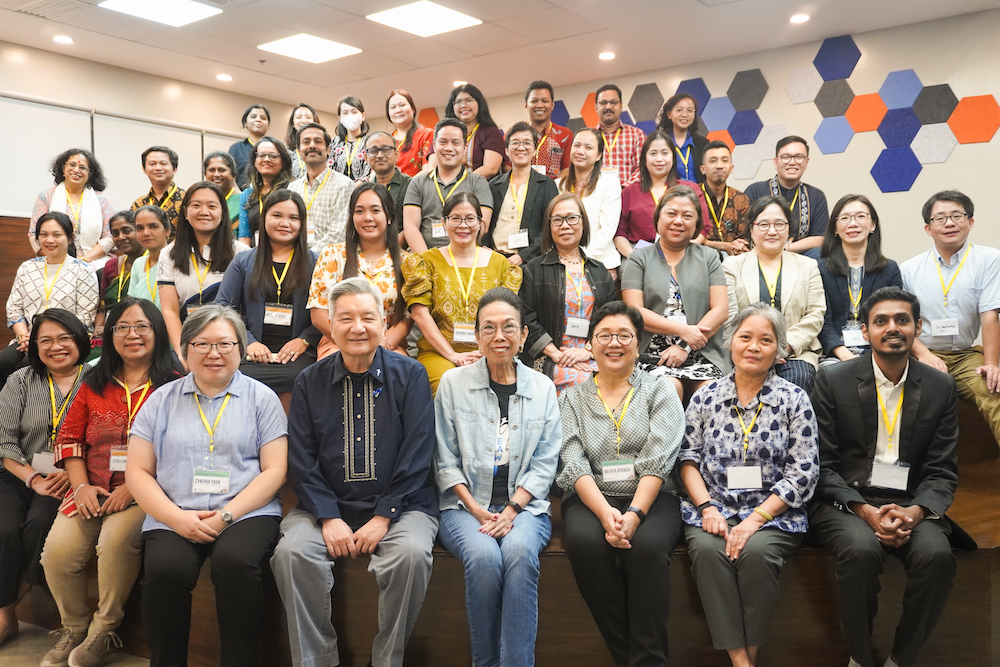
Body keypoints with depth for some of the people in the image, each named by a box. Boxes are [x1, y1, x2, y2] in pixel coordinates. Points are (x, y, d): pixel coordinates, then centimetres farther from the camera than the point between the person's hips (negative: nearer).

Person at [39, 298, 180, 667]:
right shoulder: (94, 384, 16)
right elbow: (69, 439, 15)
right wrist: (82, 486, -1)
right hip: (93, 491, 4)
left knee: (116, 539, -30)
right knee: (57, 550, -16)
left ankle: (104, 629, -5)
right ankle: (74, 627, 12)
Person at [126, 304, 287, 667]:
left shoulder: (262, 398, 10)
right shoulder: (162, 400, 15)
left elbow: (274, 470, 3)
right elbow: (137, 472, 10)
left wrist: (226, 515, -11)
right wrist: (177, 517, -8)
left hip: (246, 513, -1)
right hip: (173, 518, 2)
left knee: (236, 561, -32)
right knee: (165, 568, -29)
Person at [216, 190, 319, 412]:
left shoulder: (315, 263, 14)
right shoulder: (243, 262, 18)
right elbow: (222, 308, 11)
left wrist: (304, 340, -8)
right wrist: (249, 342, -3)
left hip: (298, 354, -1)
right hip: (254, 353, 1)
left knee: (295, 379, -36)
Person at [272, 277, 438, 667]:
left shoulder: (410, 376, 2)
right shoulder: (310, 382, 9)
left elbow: (417, 455, -4)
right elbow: (301, 460, 3)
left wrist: (383, 517, -13)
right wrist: (328, 518, -11)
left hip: (398, 506, -2)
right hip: (327, 506, 2)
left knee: (412, 553, -30)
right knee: (291, 551, -25)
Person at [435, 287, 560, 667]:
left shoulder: (542, 388, 9)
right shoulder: (453, 383, 6)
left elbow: (545, 463, 5)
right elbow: (445, 460, 3)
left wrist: (511, 509, -10)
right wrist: (477, 510, -9)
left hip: (524, 506, 1)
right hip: (465, 505, 0)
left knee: (520, 552, -32)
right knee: (483, 555, -31)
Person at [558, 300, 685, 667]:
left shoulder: (659, 391, 9)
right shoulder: (573, 398, 13)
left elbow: (658, 460, -5)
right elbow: (573, 464, -2)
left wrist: (634, 514, -21)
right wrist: (605, 512, -20)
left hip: (650, 498, -1)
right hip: (591, 498, 1)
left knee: (647, 544, -33)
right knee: (585, 542, -31)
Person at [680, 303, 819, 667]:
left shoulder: (794, 400, 1)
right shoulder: (706, 396, 7)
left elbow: (803, 473, -3)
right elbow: (688, 458, 8)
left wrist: (756, 518, -14)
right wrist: (707, 507, -9)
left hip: (773, 512, -1)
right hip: (713, 509, 2)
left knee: (756, 551, -31)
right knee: (707, 549, -28)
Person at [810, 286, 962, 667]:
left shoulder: (941, 388, 7)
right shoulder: (833, 380, 0)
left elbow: (942, 472, 5)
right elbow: (822, 465, -2)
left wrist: (914, 511, -15)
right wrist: (866, 511, -16)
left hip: (911, 504, 2)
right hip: (846, 502, -2)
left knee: (936, 554, -28)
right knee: (862, 549, -32)